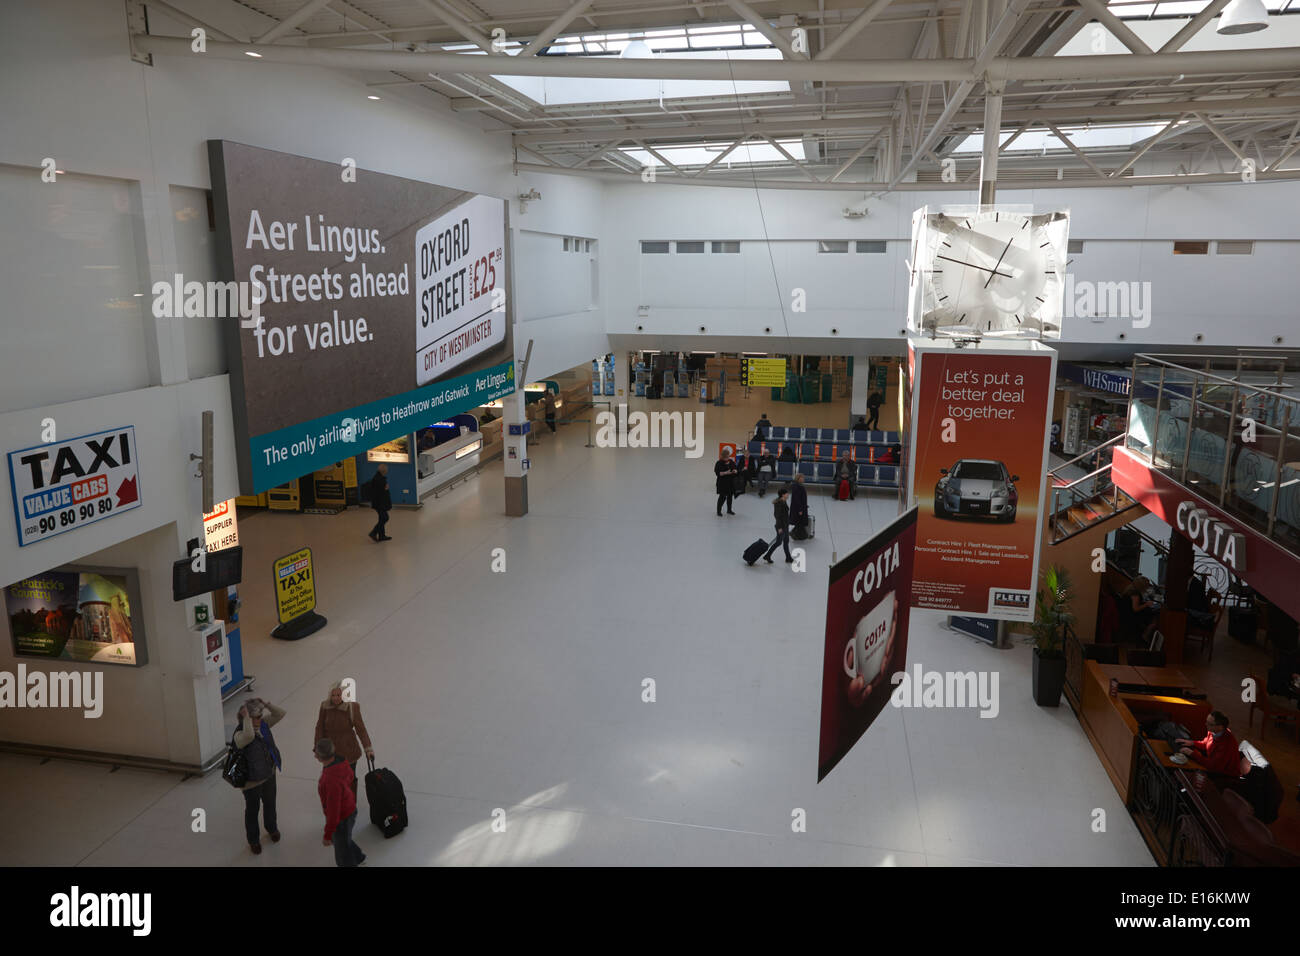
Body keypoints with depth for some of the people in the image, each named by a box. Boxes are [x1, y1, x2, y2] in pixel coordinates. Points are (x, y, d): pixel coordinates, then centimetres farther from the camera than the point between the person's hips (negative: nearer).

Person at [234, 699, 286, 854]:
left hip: (269, 774, 6)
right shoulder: (240, 735, -29)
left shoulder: (263, 724, -9)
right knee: (252, 810, 16)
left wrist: (265, 704, -21)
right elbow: (249, 735, -52)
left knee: (270, 803, 27)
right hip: (252, 780, -6)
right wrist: (246, 717, -42)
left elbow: (280, 714, -10)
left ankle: (272, 828, 53)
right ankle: (253, 840, 38)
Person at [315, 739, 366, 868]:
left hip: (342, 818, -8)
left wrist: (327, 835, -18)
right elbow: (350, 777, 5)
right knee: (337, 839, 34)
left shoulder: (332, 781, -42)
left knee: (343, 856, 16)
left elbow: (333, 811, -32)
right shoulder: (339, 760, -16)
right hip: (348, 808, 8)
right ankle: (358, 858, 58)